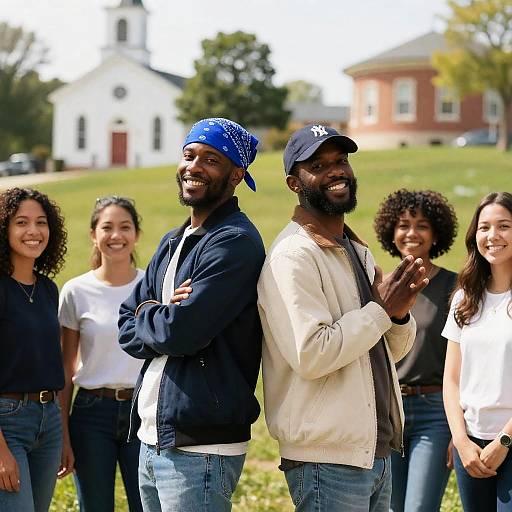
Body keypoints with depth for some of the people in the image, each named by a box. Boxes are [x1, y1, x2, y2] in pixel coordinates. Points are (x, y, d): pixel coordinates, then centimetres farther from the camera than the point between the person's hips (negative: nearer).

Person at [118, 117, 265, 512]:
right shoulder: (173, 242, 14)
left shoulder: (235, 242, -14)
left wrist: (145, 315, -2)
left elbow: (182, 330, -23)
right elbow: (127, 332, 10)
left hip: (199, 449, -8)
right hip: (153, 439, 8)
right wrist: (163, 318, -10)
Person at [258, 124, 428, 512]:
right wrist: (381, 310, -15)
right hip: (327, 460, -9)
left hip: (377, 451, 9)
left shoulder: (358, 251, 15)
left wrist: (399, 313, -3)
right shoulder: (293, 255, -14)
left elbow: (392, 350, 19)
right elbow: (311, 355, -24)